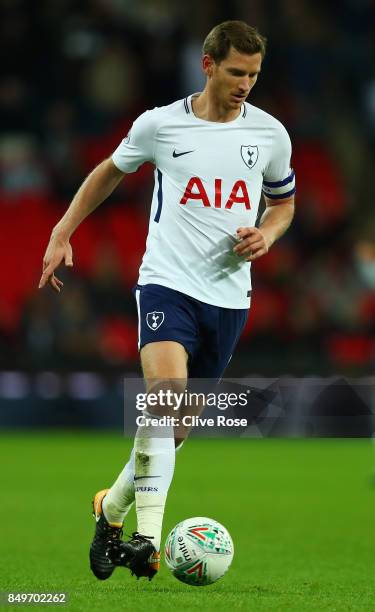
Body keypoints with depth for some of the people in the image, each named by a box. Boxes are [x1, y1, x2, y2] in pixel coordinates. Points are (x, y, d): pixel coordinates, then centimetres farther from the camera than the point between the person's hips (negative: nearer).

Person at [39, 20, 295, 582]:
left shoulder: (270, 134, 4)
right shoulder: (160, 124, -1)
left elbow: (284, 201, 21)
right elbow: (109, 172, 17)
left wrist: (266, 234, -1)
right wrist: (62, 234, 13)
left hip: (229, 296, 3)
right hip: (166, 282, -3)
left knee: (180, 425, 8)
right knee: (166, 392, -27)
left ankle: (112, 509, 31)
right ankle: (147, 539, -30)